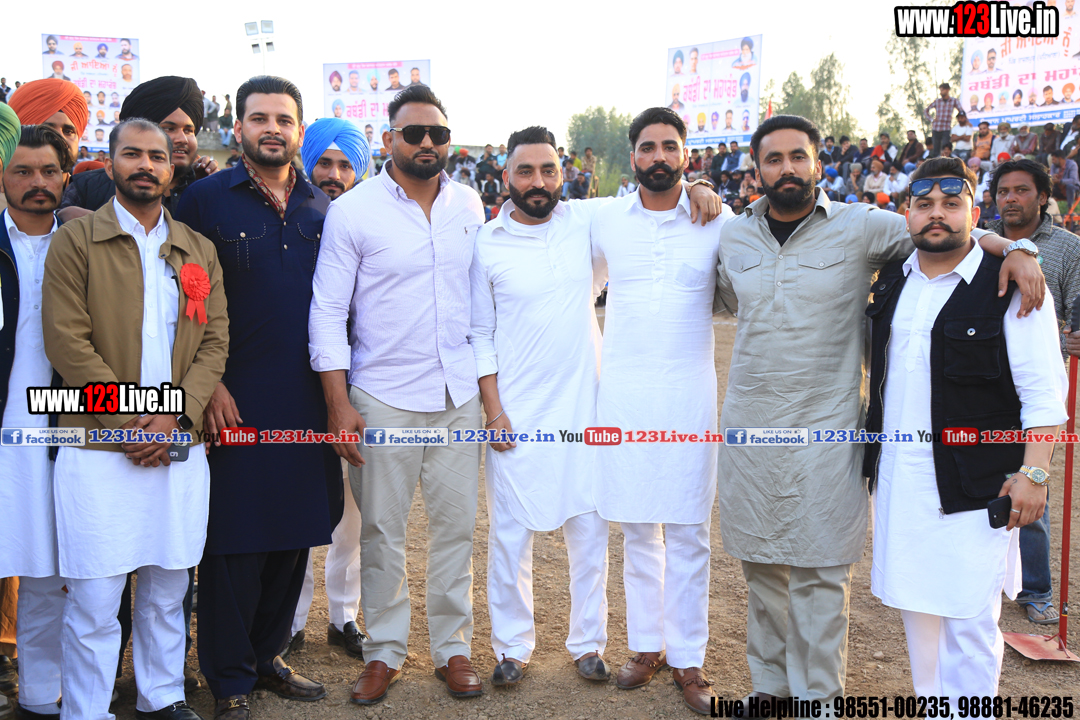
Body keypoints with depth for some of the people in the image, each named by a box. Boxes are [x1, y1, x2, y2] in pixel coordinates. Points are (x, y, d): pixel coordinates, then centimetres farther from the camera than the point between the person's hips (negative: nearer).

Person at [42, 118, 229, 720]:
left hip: (180, 447, 4)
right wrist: (128, 421, -12)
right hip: (98, 450, -3)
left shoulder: (199, 251, 13)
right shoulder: (75, 241, 2)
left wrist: (175, 415, -7)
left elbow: (215, 342, 7)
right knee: (94, 603, -1)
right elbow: (68, 342, -6)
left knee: (168, 594, 12)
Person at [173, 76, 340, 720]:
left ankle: (267, 655, 29)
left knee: (295, 533, 12)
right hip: (235, 401, -4)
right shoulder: (205, 200, -2)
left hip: (307, 401, 5)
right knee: (235, 538, 2)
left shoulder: (323, 208, 11)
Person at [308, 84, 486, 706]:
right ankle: (386, 651, 22)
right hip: (383, 398, -3)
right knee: (382, 531, 6)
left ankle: (453, 647, 23)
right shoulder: (353, 211, -5)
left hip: (459, 396, 3)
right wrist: (339, 407, -10)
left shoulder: (470, 205, 6)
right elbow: (328, 311, -5)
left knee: (457, 525, 8)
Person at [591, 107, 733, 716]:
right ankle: (646, 645, 23)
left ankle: (688, 658, 14)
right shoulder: (606, 221, 5)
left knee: (687, 531, 2)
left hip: (689, 392, -1)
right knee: (637, 528, 9)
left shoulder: (719, 222, 0)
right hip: (623, 392, 2)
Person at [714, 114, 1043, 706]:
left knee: (819, 574, 2)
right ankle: (769, 683, 31)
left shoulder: (860, 227, -3)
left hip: (825, 430, -3)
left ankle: (817, 696, 18)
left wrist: (1013, 249, -11)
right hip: (749, 428, 3)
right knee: (761, 567, 13)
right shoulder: (733, 236, 7)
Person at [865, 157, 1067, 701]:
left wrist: (1033, 472, -15)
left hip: (973, 486, -6)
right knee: (916, 605, 16)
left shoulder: (1010, 286, -9)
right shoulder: (893, 279, 9)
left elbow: (1042, 391, -10)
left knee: (969, 618, 0)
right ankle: (930, 703, 32)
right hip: (897, 477, 6)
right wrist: (874, 437, 19)